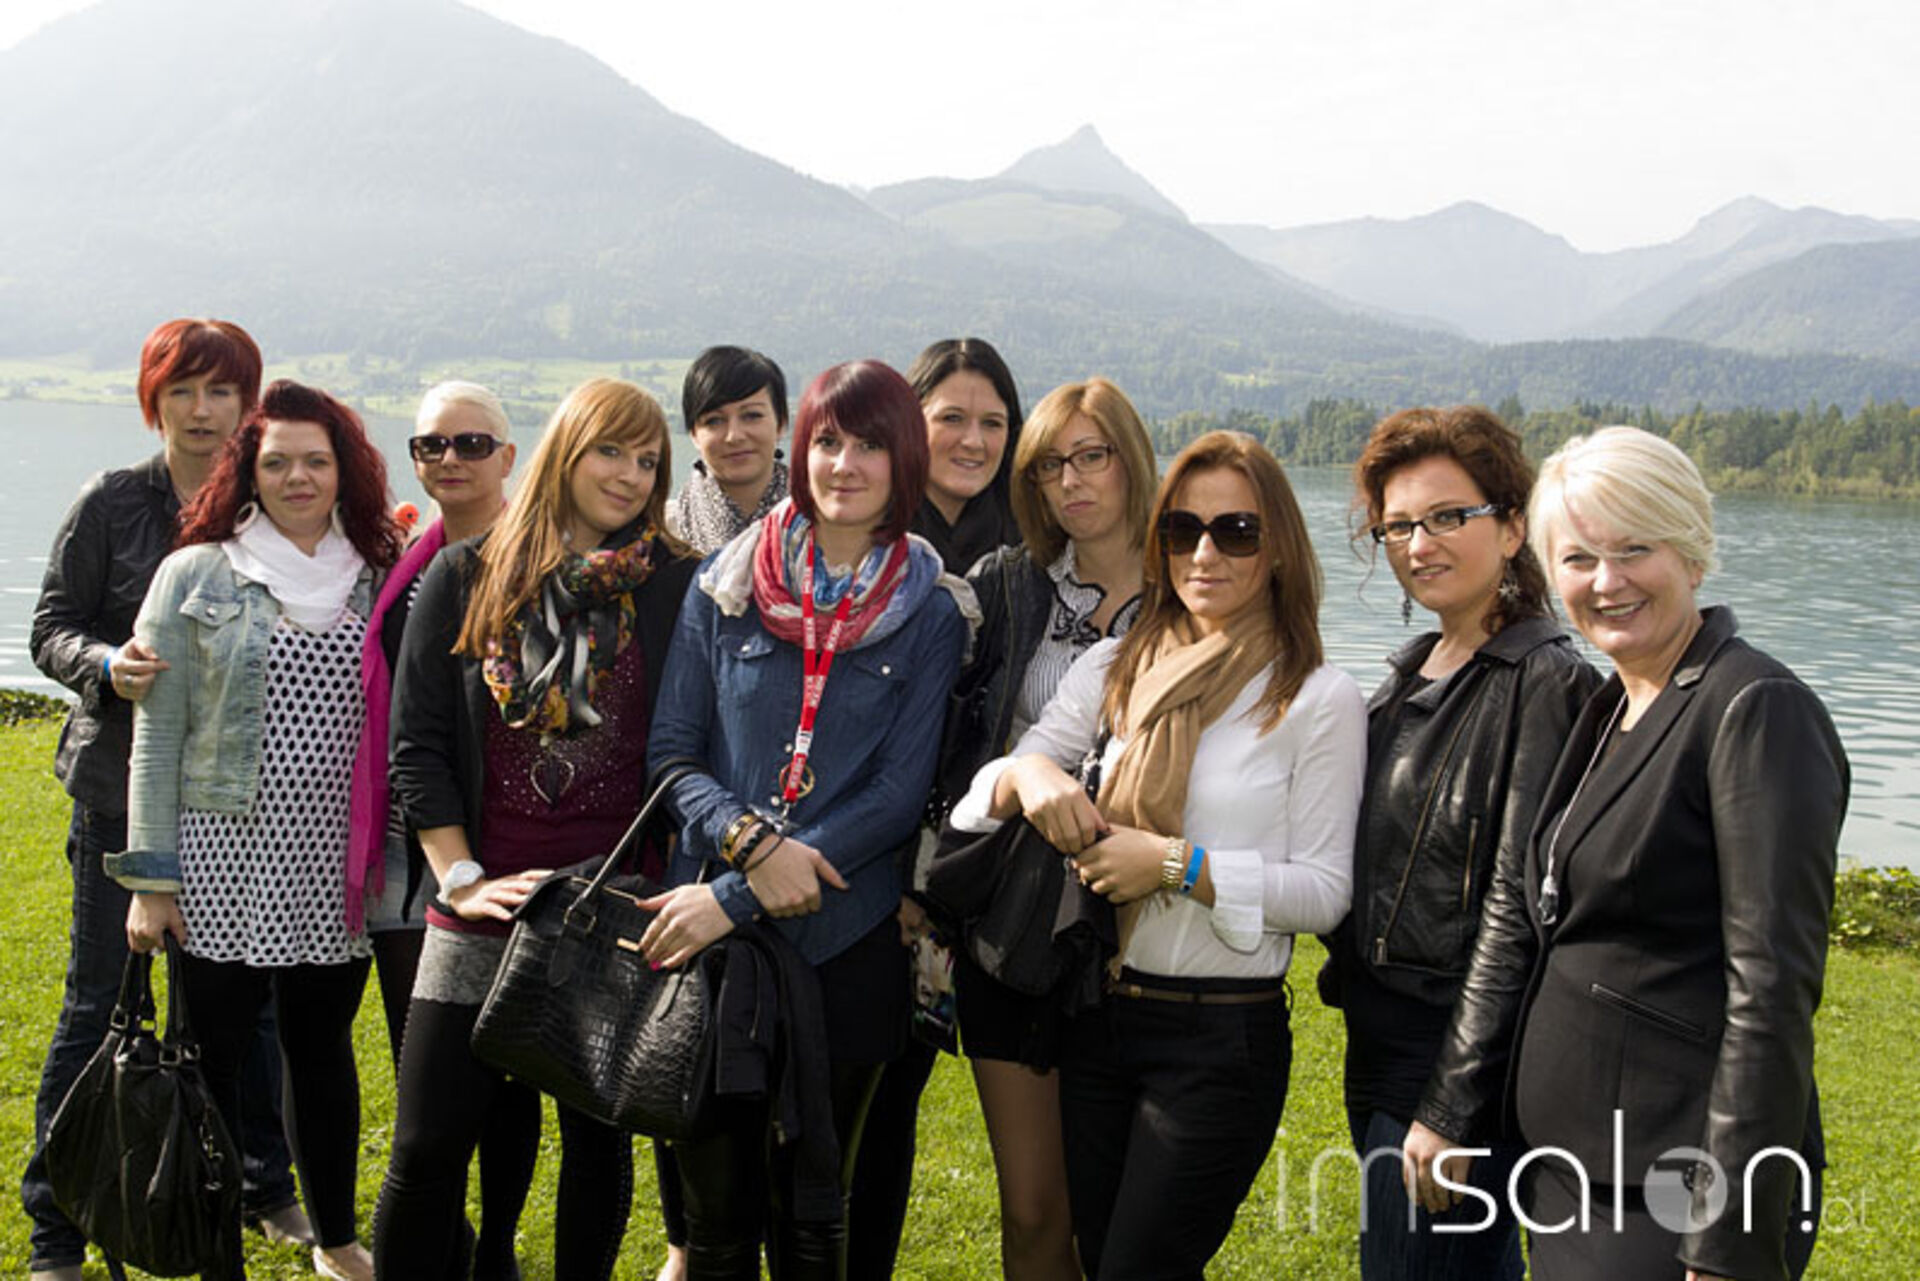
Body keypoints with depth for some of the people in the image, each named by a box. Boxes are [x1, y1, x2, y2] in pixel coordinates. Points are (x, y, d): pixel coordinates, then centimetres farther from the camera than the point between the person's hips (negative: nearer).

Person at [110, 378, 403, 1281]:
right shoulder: (196, 576, -1)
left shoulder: (375, 580, 7)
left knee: (324, 1047, 15)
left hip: (334, 868, 3)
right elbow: (157, 733, -2)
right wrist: (150, 878, -5)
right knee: (216, 1056, 2)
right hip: (222, 861, -3)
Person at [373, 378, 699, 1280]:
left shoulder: (676, 588, 2)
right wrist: (462, 877, -5)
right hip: (485, 904, 0)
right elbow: (417, 747, 3)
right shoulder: (465, 580, 3)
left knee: (600, 1139, 11)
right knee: (427, 1146, 0)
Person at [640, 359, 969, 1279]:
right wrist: (750, 841, -16)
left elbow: (898, 794, -7)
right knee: (714, 1206, 9)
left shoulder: (929, 613, -1)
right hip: (706, 934, 1)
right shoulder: (728, 586, 4)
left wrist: (734, 898, -14)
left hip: (845, 945, -1)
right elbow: (671, 749, 4)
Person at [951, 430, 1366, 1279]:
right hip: (1100, 1018, 5)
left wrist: (1179, 863, -20)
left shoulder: (1319, 700, -7)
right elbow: (988, 787, 3)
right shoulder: (1113, 670, 6)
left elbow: (1324, 892, -10)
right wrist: (1028, 773, -20)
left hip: (1225, 1034, -5)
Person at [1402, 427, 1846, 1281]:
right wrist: (1450, 1111, 12)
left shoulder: (1757, 712, -15)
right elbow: (1517, 921, 13)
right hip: (1567, 1162, 8)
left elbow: (1773, 992, -19)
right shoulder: (1602, 711, 11)